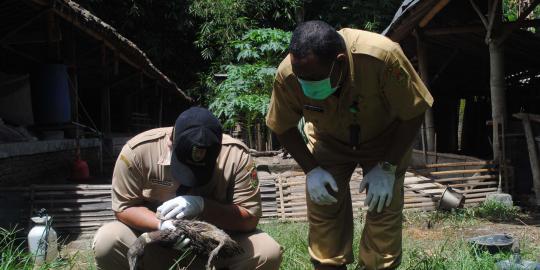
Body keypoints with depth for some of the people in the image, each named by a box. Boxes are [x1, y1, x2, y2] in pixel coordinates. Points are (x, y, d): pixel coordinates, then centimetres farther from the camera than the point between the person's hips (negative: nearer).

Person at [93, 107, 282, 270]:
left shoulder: (236, 155, -18)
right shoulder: (137, 150, -19)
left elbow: (250, 218, -16)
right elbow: (124, 207, -11)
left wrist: (202, 205, -31)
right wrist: (163, 226, -30)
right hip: (156, 244, 0)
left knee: (268, 252, -24)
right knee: (106, 242, -27)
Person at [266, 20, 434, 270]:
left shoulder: (382, 56, -37)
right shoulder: (287, 76, -29)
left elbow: (413, 114, -21)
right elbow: (283, 128, -9)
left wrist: (387, 168, -22)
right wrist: (311, 170, -17)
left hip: (385, 141, -1)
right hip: (328, 143, 2)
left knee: (385, 215, -10)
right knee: (323, 215, -6)